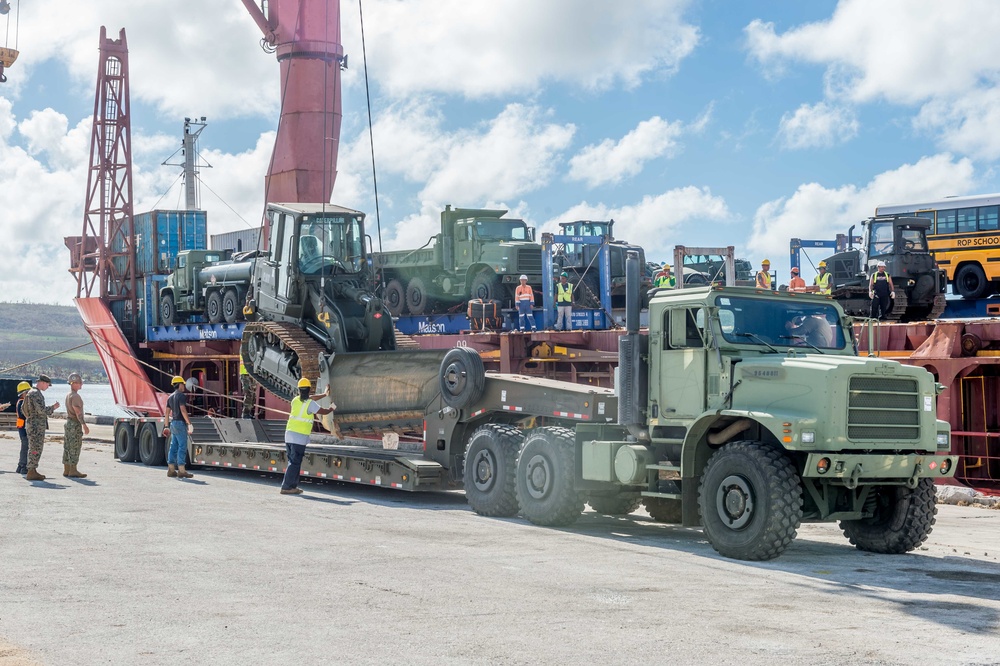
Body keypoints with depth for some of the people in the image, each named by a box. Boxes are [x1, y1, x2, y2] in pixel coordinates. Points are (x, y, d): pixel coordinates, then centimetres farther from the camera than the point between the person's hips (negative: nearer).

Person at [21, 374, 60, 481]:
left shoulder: (33, 392, 17)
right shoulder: (35, 394, -16)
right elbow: (41, 410, -23)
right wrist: (53, 407, -9)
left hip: (34, 425, 11)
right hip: (36, 425, -11)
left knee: (35, 449, 13)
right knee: (35, 449, -8)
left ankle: (33, 472, 16)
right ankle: (31, 473, -7)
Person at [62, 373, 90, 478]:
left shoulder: (68, 395, 15)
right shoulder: (75, 396, -17)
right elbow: (78, 412, -23)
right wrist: (84, 425, -24)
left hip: (68, 423, 10)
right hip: (75, 424, -10)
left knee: (67, 448, 10)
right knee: (75, 448, -7)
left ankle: (66, 470, 13)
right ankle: (73, 471, -7)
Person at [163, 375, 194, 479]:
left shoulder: (170, 397, 15)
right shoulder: (181, 395, -10)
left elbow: (167, 413, 16)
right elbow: (183, 410, -19)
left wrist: (166, 426, 19)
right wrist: (189, 423, -18)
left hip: (173, 423, 9)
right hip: (180, 423, -9)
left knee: (173, 446, 9)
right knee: (182, 447, -8)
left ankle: (171, 469, 8)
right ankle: (181, 471, -11)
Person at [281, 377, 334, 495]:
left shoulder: (295, 400, 10)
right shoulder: (310, 404, -11)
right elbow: (324, 411, -1)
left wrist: (324, 395, 41)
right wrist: (331, 408, 23)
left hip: (289, 434, 7)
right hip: (300, 437, -7)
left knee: (293, 462, 15)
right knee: (295, 463, -5)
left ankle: (293, 485, 19)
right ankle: (286, 487, -7)